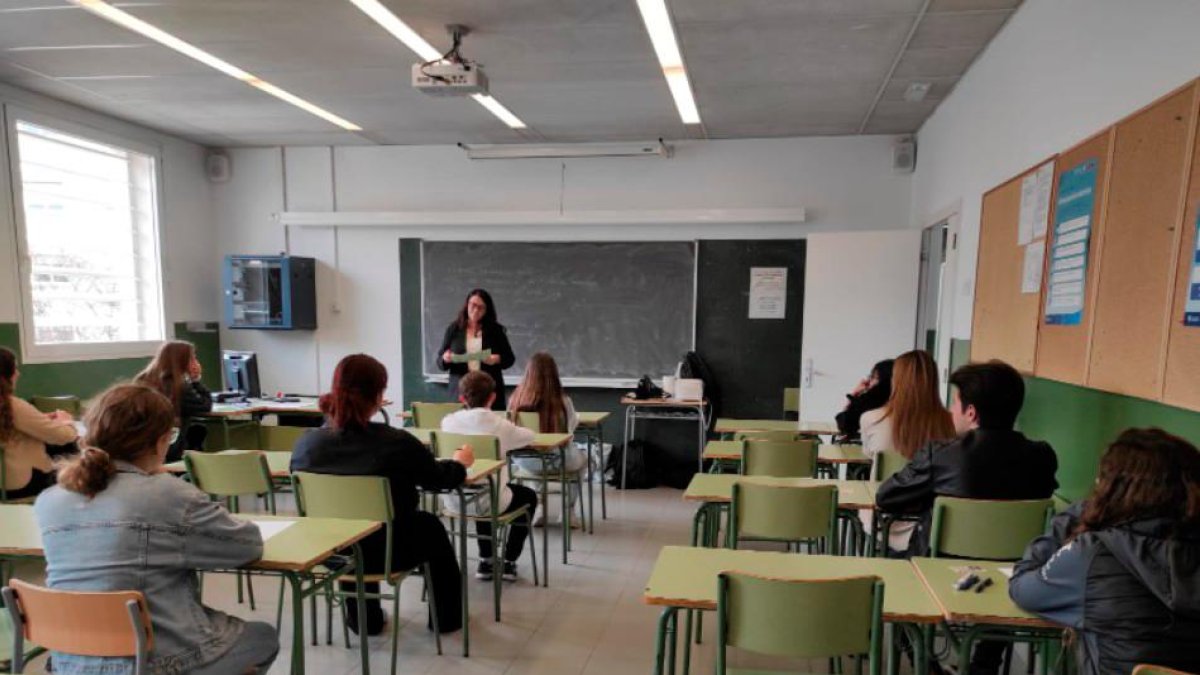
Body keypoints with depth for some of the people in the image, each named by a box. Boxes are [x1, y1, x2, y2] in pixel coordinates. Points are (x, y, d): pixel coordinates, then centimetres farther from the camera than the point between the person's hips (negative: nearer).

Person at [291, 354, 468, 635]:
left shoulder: (305, 443, -16)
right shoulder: (397, 442, -25)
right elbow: (442, 479, -7)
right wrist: (459, 462, 16)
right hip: (388, 553, -3)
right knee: (431, 526, 27)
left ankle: (364, 618, 49)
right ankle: (447, 617, 42)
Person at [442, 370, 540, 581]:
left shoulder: (448, 421, -1)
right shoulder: (500, 424, -8)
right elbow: (529, 436, 10)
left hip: (452, 501, 4)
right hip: (487, 502, -4)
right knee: (529, 496, 26)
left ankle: (486, 561, 36)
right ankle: (508, 562, 25)